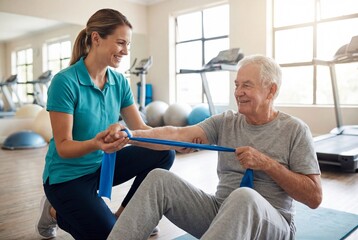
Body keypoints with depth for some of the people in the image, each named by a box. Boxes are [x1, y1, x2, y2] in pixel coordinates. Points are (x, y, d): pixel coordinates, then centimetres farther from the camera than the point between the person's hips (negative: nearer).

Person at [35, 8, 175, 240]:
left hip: (102, 164, 6)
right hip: (68, 176, -6)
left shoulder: (119, 82, -4)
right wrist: (95, 144, -42)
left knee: (163, 154, -8)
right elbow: (63, 147, -21)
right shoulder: (65, 81, -22)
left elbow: (141, 129, -6)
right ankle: (55, 212, 15)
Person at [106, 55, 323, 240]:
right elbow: (178, 135, -12)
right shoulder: (225, 122, 4)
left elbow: (314, 197, -8)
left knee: (244, 196, -40)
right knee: (159, 179, -15)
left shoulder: (294, 130, -5)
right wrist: (129, 135, -27)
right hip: (221, 212, 4)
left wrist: (267, 164, -19)